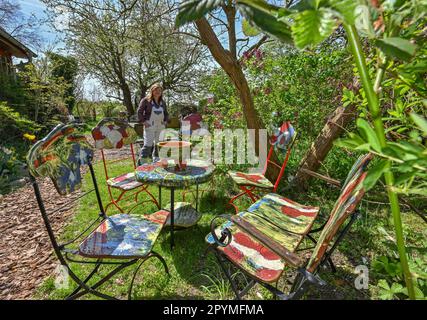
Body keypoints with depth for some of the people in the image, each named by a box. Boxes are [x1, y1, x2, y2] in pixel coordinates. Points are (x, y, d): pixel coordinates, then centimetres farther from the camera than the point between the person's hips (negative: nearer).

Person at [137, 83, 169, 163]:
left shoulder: (162, 102, 13)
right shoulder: (146, 100, -3)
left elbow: (166, 114, 23)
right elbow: (139, 111, -3)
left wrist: (165, 121, 8)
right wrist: (143, 122, -10)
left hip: (160, 127, 5)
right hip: (150, 126, -5)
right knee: (148, 144, -7)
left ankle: (156, 160, 20)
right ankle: (142, 162, 4)